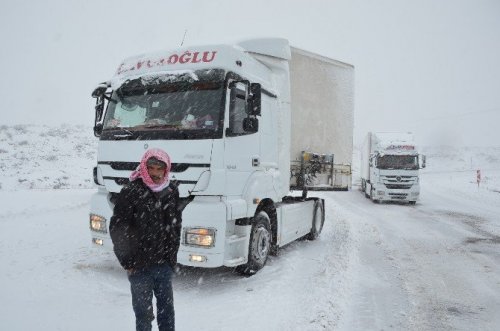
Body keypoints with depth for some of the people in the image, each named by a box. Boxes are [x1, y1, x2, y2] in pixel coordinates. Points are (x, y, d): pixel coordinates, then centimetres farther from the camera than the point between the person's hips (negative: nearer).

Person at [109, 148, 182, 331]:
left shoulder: (172, 191, 2)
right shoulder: (131, 192, -12)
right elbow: (117, 228, -9)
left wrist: (172, 257, 8)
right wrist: (127, 262, -7)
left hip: (164, 265, 4)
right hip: (140, 267, -4)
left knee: (167, 308, 16)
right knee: (143, 311, 8)